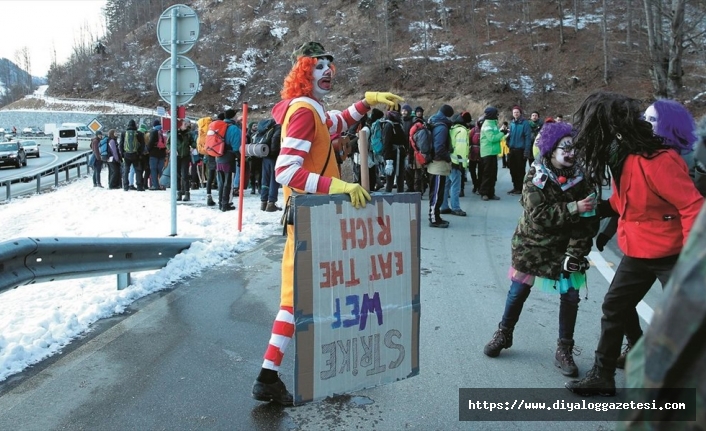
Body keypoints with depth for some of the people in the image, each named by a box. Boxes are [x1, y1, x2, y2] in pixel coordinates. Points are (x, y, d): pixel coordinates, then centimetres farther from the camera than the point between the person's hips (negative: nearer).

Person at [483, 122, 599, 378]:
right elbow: (538, 215, -25)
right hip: (532, 245, -2)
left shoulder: (579, 177, -7)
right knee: (518, 291, 9)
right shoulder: (536, 177, -14)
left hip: (566, 247, 2)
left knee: (570, 295, -1)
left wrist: (576, 249, -17)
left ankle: (564, 350, 15)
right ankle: (503, 335, 31)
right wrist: (573, 209, -32)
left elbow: (588, 219, -8)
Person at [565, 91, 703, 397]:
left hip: (671, 255, -9)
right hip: (637, 253, 9)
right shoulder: (621, 157, 2)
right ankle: (602, 377, 26)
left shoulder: (656, 161, -26)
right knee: (613, 310, 13)